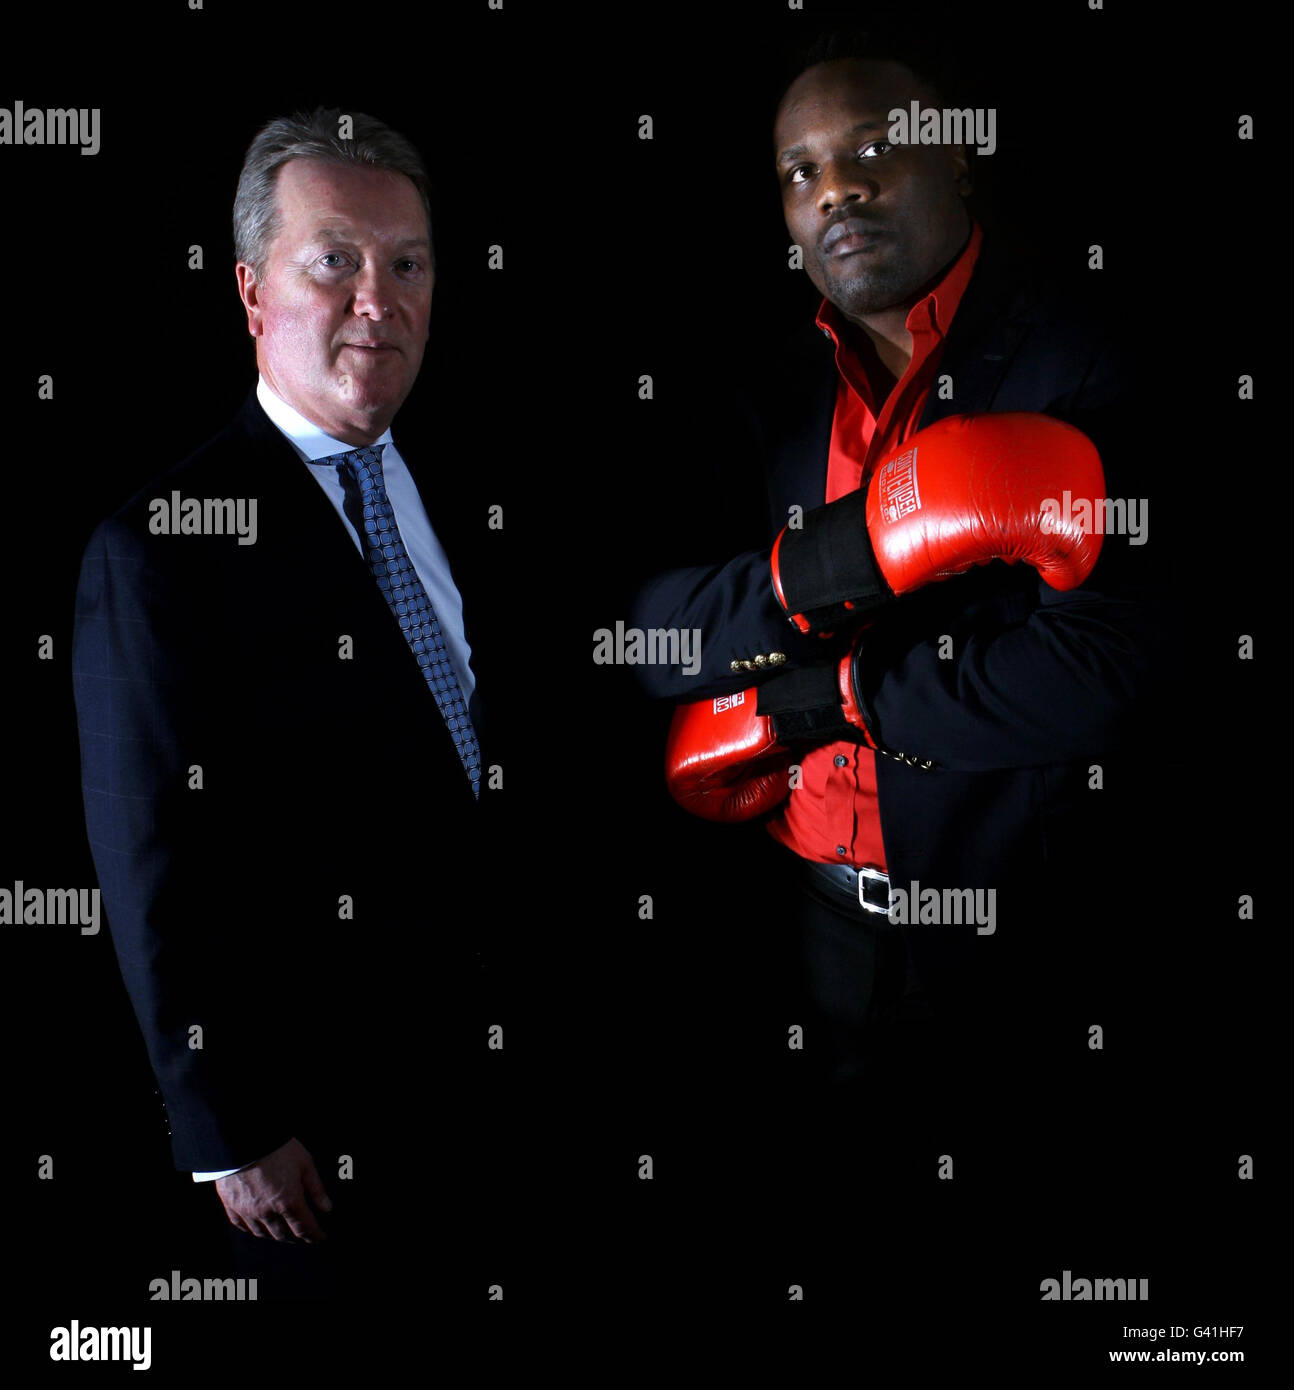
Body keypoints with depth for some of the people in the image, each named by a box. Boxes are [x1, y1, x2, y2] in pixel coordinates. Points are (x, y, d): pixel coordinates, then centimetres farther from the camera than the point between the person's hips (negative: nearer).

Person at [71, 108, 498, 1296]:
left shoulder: (440, 491, 5)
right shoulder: (163, 545, -19)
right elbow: (155, 869, -17)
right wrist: (228, 1132, -14)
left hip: (468, 1038, 7)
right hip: (314, 1087, -6)